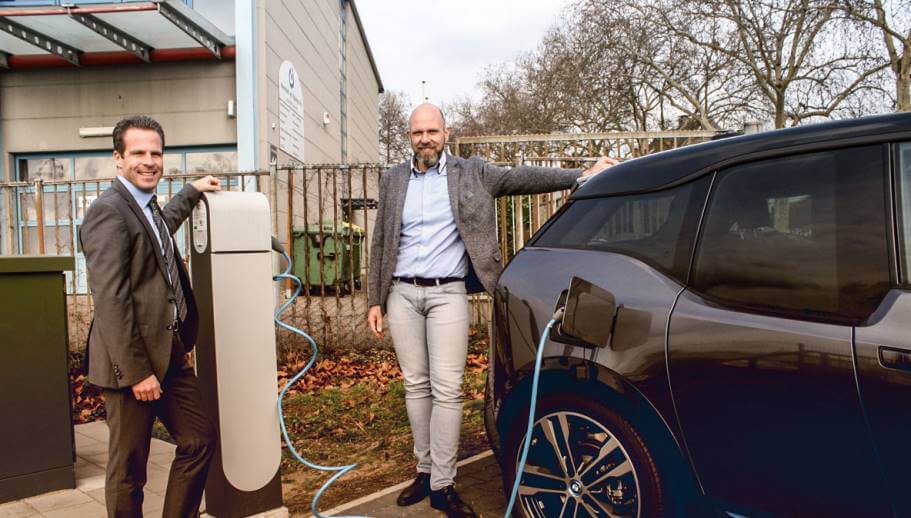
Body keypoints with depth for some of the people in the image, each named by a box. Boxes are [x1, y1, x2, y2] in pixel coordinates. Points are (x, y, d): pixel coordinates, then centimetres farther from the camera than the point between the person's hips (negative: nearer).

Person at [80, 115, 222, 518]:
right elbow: (110, 300, -21)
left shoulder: (147, 205, 13)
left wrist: (192, 191, 45)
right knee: (129, 468, 6)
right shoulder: (108, 212, -15)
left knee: (200, 440, 14)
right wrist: (137, 371, -21)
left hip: (170, 354, 9)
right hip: (133, 362, -9)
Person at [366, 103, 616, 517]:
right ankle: (425, 471, 24)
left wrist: (582, 175, -14)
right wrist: (375, 300, 8)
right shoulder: (393, 180, 10)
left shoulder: (470, 173, 4)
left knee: (446, 390, -5)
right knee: (416, 386, 9)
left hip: (447, 294, -2)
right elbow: (380, 244, 11)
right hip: (402, 294, 3)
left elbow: (521, 178, -4)